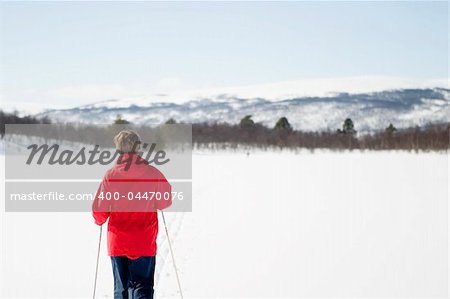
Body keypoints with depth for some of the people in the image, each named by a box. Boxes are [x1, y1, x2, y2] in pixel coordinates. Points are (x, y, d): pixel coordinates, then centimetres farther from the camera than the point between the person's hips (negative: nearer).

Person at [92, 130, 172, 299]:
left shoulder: (111, 175, -5)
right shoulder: (152, 173, -7)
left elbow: (99, 210, -2)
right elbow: (165, 203, 2)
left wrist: (99, 220, 20)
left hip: (117, 242, 1)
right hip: (144, 244, -1)